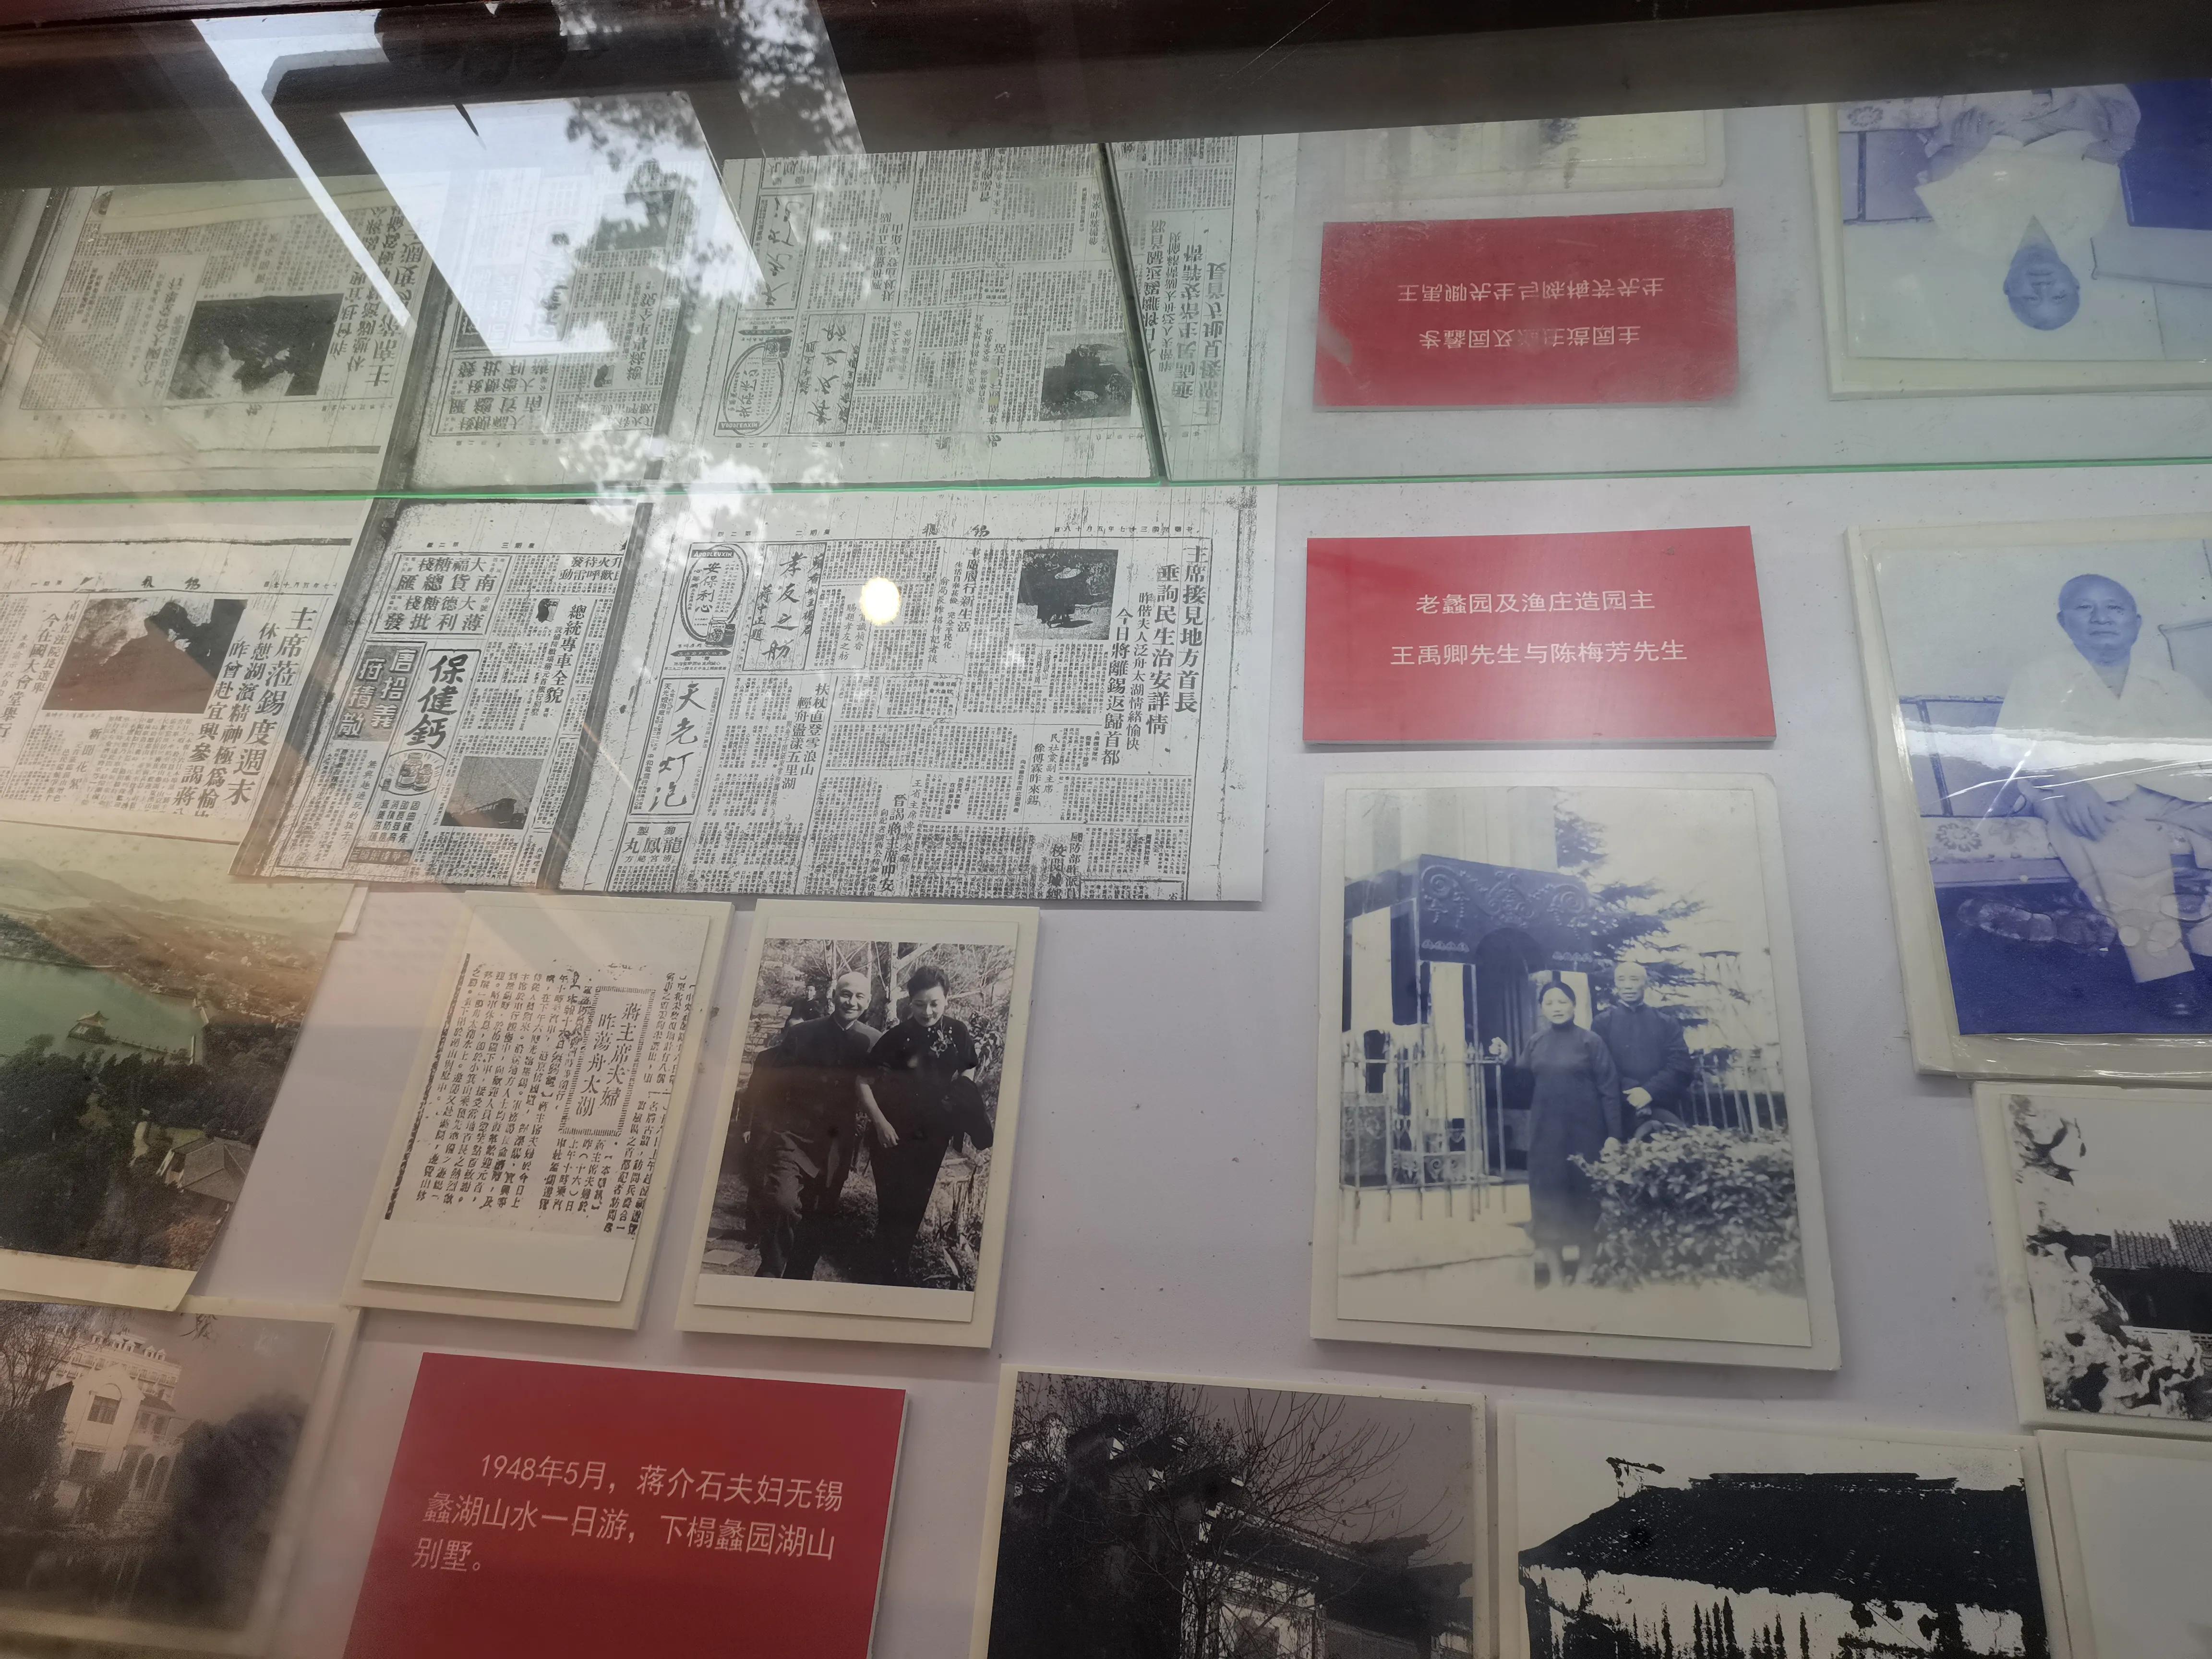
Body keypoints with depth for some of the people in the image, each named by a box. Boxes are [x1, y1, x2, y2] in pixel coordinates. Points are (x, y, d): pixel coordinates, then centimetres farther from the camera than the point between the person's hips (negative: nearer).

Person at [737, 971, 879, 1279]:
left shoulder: (874, 1042, 2)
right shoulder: (801, 1032, 2)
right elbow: (767, 1078, 3)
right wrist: (754, 1125, -2)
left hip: (837, 1143, 2)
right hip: (793, 1134, -2)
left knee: (817, 1219, 9)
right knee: (782, 1203, -17)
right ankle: (771, 1273, 2)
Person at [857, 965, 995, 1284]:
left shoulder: (959, 1034, -5)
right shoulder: (897, 1037, -16)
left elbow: (967, 1075, 11)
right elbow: (865, 1082, -10)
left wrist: (954, 1122, 0)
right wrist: (880, 1122, -17)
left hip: (933, 1135, 2)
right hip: (894, 1132, -2)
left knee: (916, 1203, 11)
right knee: (893, 1202, 4)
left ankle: (899, 1267, 29)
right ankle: (890, 1272, 21)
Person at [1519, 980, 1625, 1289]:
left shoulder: (1590, 1042, -3)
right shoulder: (1536, 1044, 8)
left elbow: (1609, 1089, -7)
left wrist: (1614, 1135, -12)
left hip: (1584, 1130, -3)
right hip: (1546, 1132, 3)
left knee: (1585, 1196, 4)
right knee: (1548, 1196, 1)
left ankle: (1585, 1272, 17)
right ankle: (1556, 1274, 9)